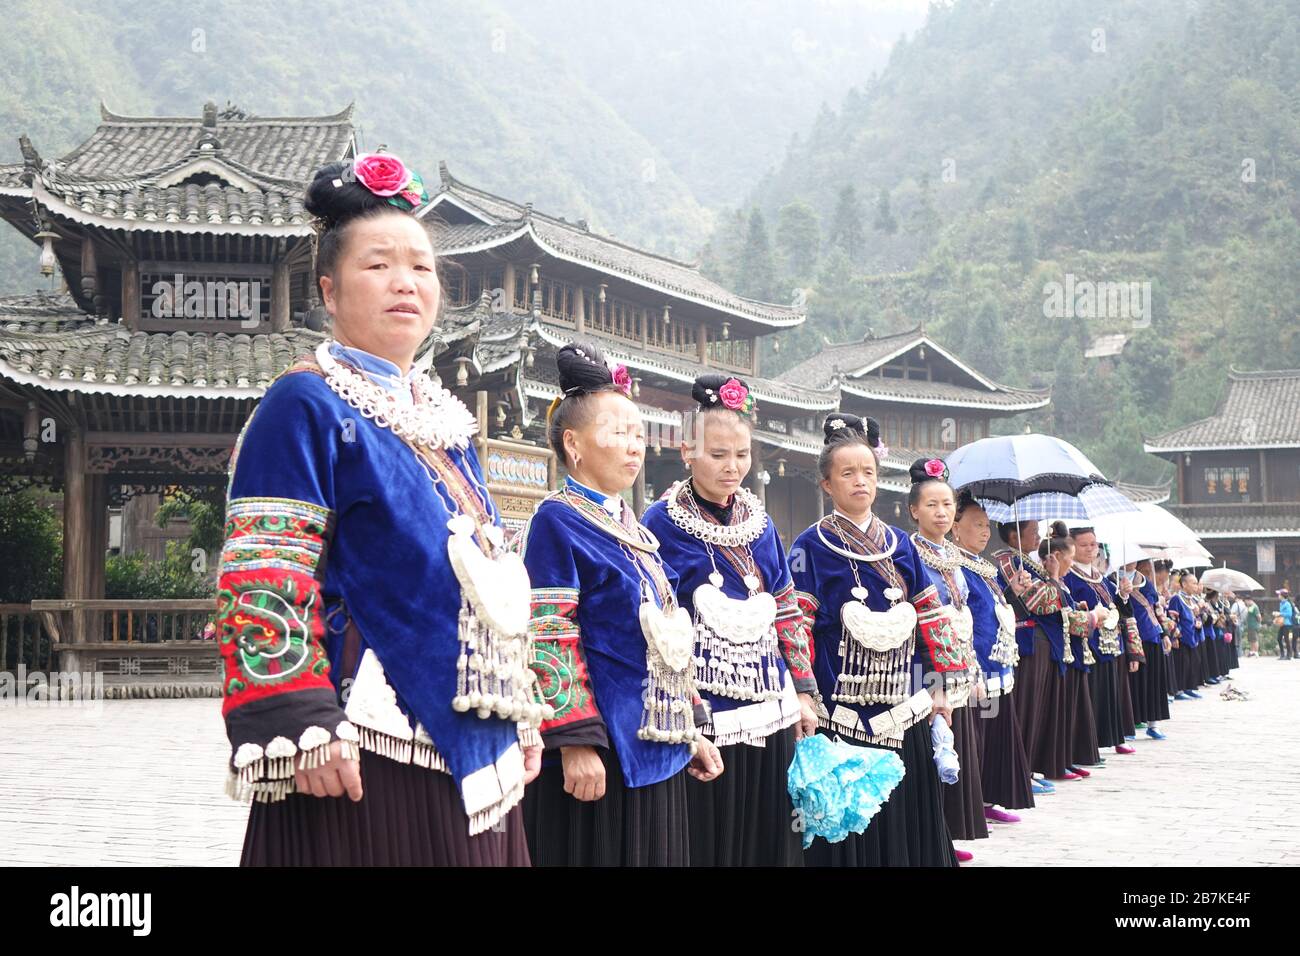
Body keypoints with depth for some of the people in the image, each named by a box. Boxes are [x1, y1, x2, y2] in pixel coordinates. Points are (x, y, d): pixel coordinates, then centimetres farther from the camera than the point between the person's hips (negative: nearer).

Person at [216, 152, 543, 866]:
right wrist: (301, 729, -23)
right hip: (363, 753, -8)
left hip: (470, 751, 8)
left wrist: (522, 716, 21)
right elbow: (263, 584, -14)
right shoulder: (304, 405, -6)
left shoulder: (443, 422, 18)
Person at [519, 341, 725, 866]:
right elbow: (549, 641, -16)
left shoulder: (634, 530, 16)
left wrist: (692, 730, 18)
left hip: (655, 751, 8)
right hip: (599, 749, -8)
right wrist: (575, 742, -22)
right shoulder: (557, 521, -9)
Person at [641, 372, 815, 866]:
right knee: (710, 844, 0)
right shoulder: (663, 524, -7)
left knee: (770, 840, 10)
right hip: (707, 717, -6)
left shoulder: (760, 524, 11)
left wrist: (804, 692, 11)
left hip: (771, 711, 6)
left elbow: (787, 613, 15)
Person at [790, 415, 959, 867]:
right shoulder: (812, 546, -3)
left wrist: (941, 685, 7)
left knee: (906, 816, 8)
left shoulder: (899, 543, 12)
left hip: (902, 709, 5)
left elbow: (931, 616, 12)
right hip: (841, 709, -4)